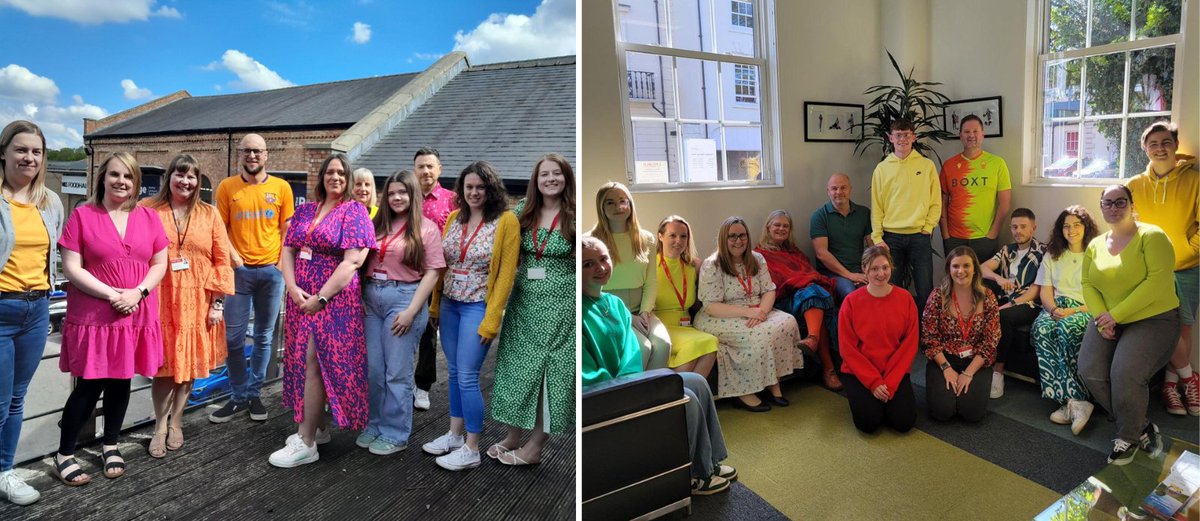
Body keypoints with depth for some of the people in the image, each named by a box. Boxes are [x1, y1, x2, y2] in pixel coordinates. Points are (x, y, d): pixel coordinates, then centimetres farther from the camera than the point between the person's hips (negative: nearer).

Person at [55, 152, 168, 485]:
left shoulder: (149, 217, 6)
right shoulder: (82, 215, -4)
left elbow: (160, 264, 6)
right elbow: (71, 267, -8)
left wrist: (138, 292, -10)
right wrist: (112, 294, -16)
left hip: (136, 317, 3)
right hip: (94, 316, -3)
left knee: (120, 382, 12)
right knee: (89, 386, 0)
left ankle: (110, 446, 29)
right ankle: (64, 455, 17)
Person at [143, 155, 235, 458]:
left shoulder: (209, 214, 6)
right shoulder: (148, 211, 3)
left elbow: (221, 260, 4)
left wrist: (218, 301, -1)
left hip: (197, 303, 1)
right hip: (160, 301, -1)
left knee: (189, 364, 8)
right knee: (164, 365, 2)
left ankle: (176, 422, 23)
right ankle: (160, 426, 16)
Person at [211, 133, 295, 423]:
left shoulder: (281, 187, 4)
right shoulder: (227, 187, 3)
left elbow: (287, 230, 6)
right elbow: (220, 228, 3)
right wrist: (232, 255, -11)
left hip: (271, 269, 1)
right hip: (240, 269, 0)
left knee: (264, 336, 9)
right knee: (233, 337, 2)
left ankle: (254, 393, 23)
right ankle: (239, 396, 18)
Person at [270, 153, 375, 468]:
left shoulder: (354, 211, -7)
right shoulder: (306, 210, 12)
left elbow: (352, 262, -15)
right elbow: (288, 250, 9)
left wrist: (321, 297, -16)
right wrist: (293, 288, -7)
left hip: (334, 300, -6)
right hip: (301, 298, 6)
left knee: (316, 363, -6)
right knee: (304, 362, 11)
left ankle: (306, 443, 2)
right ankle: (315, 427, 26)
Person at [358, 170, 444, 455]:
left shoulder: (426, 228, -2)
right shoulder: (378, 225, 13)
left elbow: (432, 272, -7)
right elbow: (363, 262, 15)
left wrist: (412, 311, -13)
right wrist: (359, 297, 1)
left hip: (404, 298, -5)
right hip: (371, 298, 5)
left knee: (397, 372, 1)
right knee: (372, 368, 10)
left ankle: (395, 433, 15)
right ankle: (374, 425, 26)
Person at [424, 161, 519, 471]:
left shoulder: (506, 221, -11)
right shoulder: (454, 218, 5)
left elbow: (506, 274, -12)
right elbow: (442, 264, 10)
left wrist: (491, 320, -14)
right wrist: (435, 305, 8)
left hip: (477, 307, -6)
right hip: (449, 304, 6)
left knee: (467, 377, -3)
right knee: (454, 372, 15)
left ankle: (471, 450, 11)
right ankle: (455, 434, 31)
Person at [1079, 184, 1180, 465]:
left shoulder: (1151, 236, -7)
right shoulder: (1095, 245, 10)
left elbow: (1157, 281, -17)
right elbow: (1088, 284, 6)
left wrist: (1116, 314, -20)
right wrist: (1101, 318, -11)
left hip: (1153, 319, -5)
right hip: (1108, 320, 5)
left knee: (1124, 372, -27)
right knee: (1089, 371, -17)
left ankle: (1128, 437, 0)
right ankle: (1142, 427, 6)